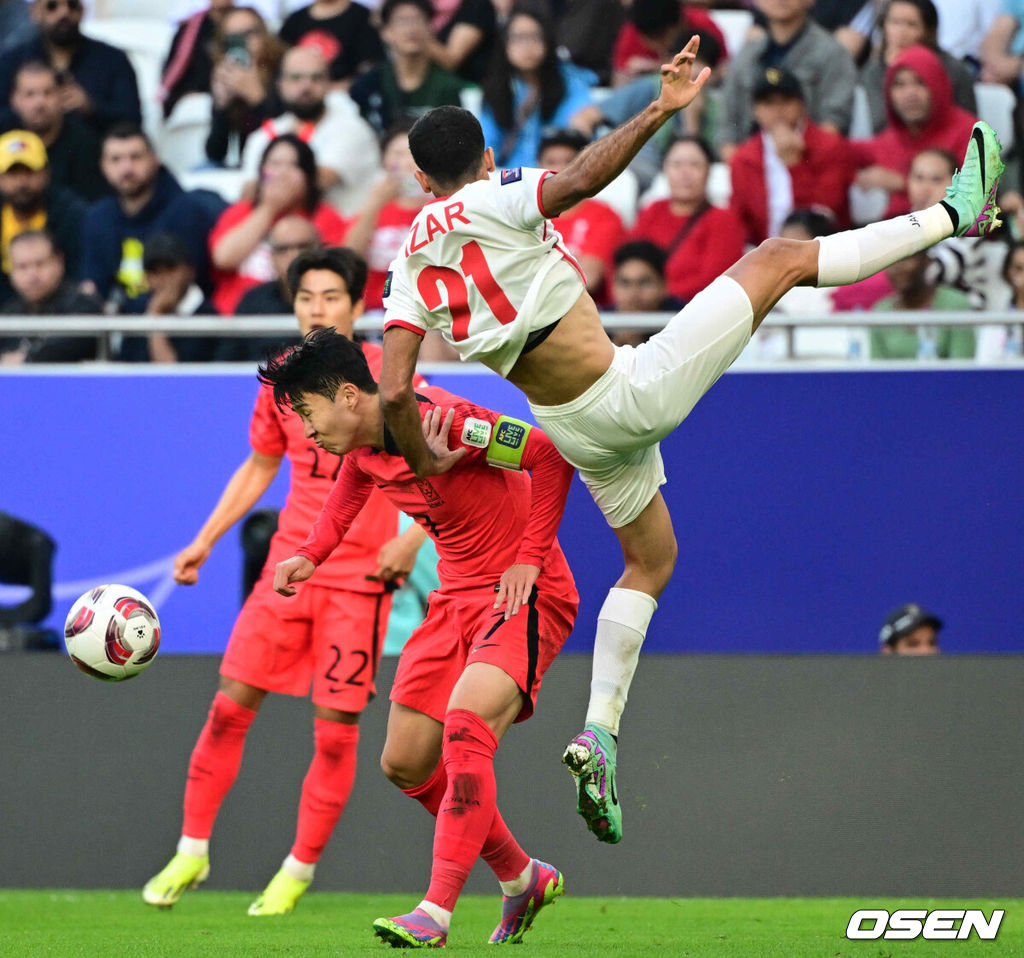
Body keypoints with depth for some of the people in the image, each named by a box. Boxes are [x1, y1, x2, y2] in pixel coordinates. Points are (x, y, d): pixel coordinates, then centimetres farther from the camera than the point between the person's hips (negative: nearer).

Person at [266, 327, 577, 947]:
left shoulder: (441, 420, -23)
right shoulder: (363, 446, 3)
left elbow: (551, 454, -23)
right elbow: (354, 483, 28)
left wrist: (529, 559, -21)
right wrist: (312, 553, 12)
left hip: (524, 596, -9)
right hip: (458, 599, 9)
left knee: (465, 723, -30)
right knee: (405, 763, 7)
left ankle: (437, 913, -34)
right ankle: (523, 879, 25)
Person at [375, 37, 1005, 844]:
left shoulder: (411, 268, 1)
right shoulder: (494, 202, -14)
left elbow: (393, 392, -7)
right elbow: (582, 179, -33)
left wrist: (425, 466, 6)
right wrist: (661, 111, -35)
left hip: (579, 434, 6)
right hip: (632, 388, -6)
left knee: (649, 562, 25)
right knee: (779, 258, 5)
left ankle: (600, 733, 12)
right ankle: (956, 214, 12)